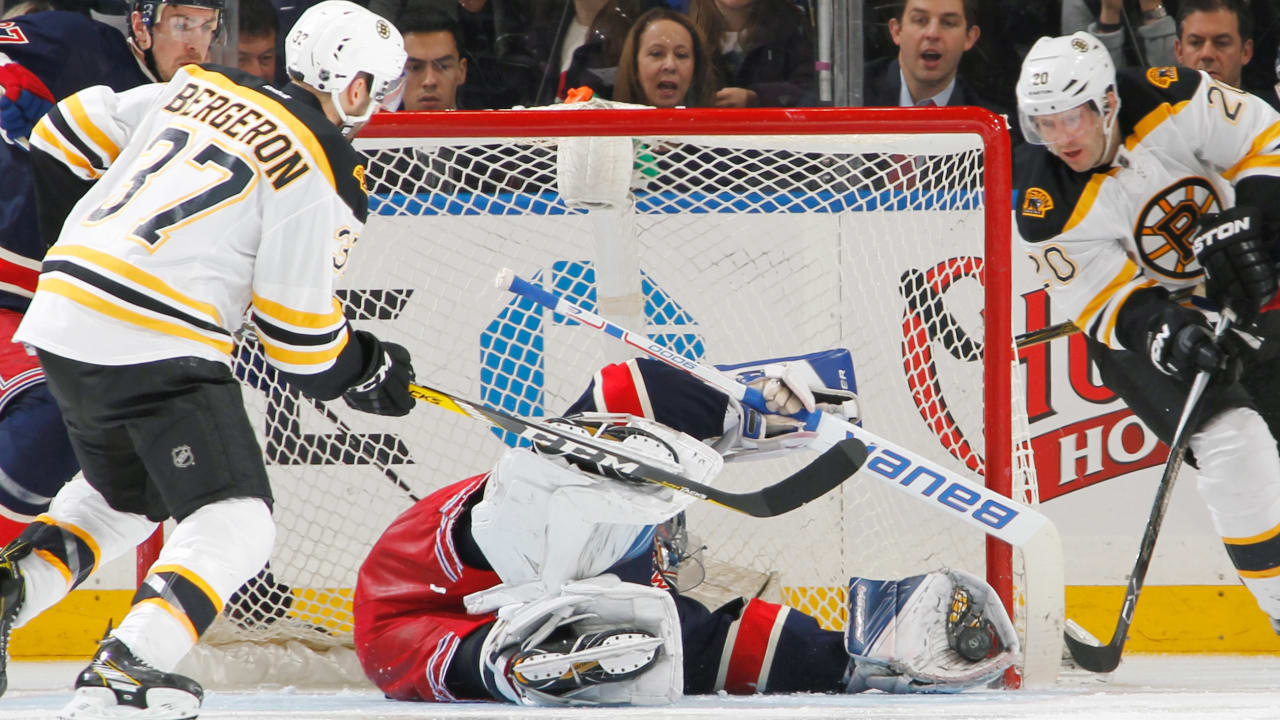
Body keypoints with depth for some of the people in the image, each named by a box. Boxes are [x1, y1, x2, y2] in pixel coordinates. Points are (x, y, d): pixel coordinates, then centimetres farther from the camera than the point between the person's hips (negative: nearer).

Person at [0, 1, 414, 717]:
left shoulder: (199, 89, 15)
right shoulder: (324, 174, -6)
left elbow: (67, 135, 21)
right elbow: (298, 326, -5)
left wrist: (70, 245, 34)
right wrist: (367, 371, 14)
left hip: (61, 316, 8)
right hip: (157, 351, -8)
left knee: (123, 494, 29)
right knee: (237, 523, -5)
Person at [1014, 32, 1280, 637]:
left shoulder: (1168, 101, -23)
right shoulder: (1047, 207, -24)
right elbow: (1108, 304, -22)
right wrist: (1168, 334, -40)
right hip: (1140, 321, -3)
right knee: (1231, 443, -22)